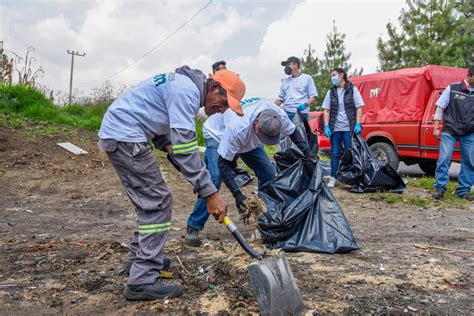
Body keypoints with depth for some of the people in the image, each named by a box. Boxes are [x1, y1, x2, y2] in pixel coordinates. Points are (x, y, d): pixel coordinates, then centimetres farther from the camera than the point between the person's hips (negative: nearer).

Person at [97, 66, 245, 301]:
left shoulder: (185, 86, 15)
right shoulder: (187, 91, -18)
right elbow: (186, 149, -26)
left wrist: (168, 146, 2)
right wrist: (210, 193, -25)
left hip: (117, 133, 10)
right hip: (125, 135, -10)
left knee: (149, 199, 17)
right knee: (157, 201, -9)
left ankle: (139, 259, 31)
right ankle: (143, 281, -5)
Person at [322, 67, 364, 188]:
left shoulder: (352, 89, 2)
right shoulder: (331, 92, 10)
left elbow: (359, 108, 0)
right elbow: (326, 110, 8)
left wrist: (358, 124, -10)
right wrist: (326, 126, -3)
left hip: (349, 128, -2)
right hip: (335, 128, 3)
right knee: (335, 154, 5)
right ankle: (333, 178, 10)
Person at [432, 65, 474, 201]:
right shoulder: (452, 88, 0)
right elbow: (440, 107, 1)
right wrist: (436, 127, -3)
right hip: (450, 131, -3)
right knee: (444, 159, -8)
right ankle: (439, 188, 2)